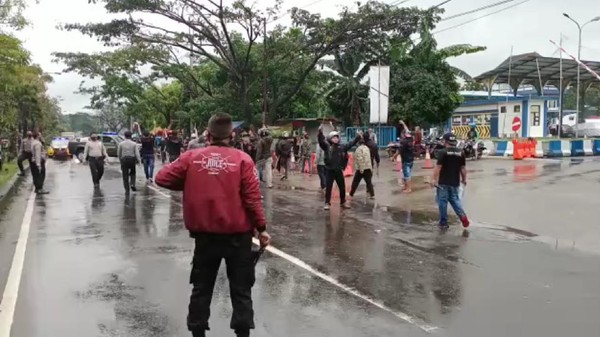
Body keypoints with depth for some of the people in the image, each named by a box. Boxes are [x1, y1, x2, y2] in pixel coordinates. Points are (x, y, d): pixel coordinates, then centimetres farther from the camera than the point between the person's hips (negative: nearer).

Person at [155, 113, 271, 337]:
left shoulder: (192, 157, -2)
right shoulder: (242, 159, -8)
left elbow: (162, 178, -1)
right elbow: (252, 199, -10)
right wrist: (261, 228, -1)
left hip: (205, 233, 2)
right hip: (237, 234, -2)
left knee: (202, 287, 17)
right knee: (241, 289, 11)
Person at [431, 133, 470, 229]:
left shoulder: (443, 152, -12)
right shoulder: (461, 153, 3)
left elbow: (438, 167, -15)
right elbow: (463, 168, 7)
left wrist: (434, 179, -11)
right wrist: (464, 179, 19)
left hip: (443, 182, -5)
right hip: (455, 182, 5)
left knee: (442, 201, 4)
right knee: (455, 199, 20)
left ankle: (443, 223, 9)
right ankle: (462, 215, 0)